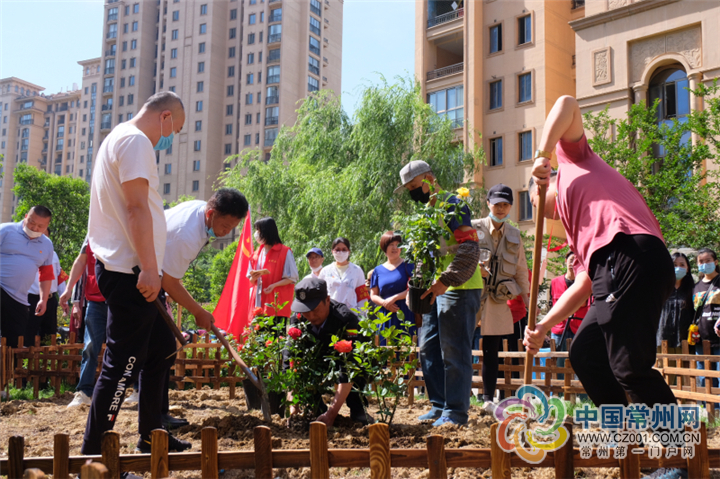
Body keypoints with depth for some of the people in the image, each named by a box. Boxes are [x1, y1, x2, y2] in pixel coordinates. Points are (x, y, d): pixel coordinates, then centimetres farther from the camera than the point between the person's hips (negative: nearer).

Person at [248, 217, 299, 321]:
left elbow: (292, 277, -3)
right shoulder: (257, 254, 16)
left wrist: (274, 285, -17)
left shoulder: (285, 252, -2)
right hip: (258, 303, 6)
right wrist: (254, 277, -3)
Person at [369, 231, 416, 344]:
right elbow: (373, 295, 13)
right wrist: (384, 303, -7)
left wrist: (394, 298, -9)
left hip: (405, 316, -3)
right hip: (386, 316, 3)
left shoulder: (408, 265, 5)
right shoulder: (378, 270, 14)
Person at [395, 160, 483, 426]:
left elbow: (469, 249, -19)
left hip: (458, 290, -9)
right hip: (435, 290, 9)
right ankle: (439, 405, 20)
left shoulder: (451, 205, -10)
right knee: (428, 348, 11)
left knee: (454, 351, -5)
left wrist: (445, 281, -26)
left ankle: (455, 411, 4)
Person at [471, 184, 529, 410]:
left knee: (492, 351, 7)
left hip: (499, 299, 3)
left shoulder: (514, 235, 12)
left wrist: (525, 295, 13)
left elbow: (521, 269, 18)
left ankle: (488, 398, 15)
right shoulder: (474, 228, 0)